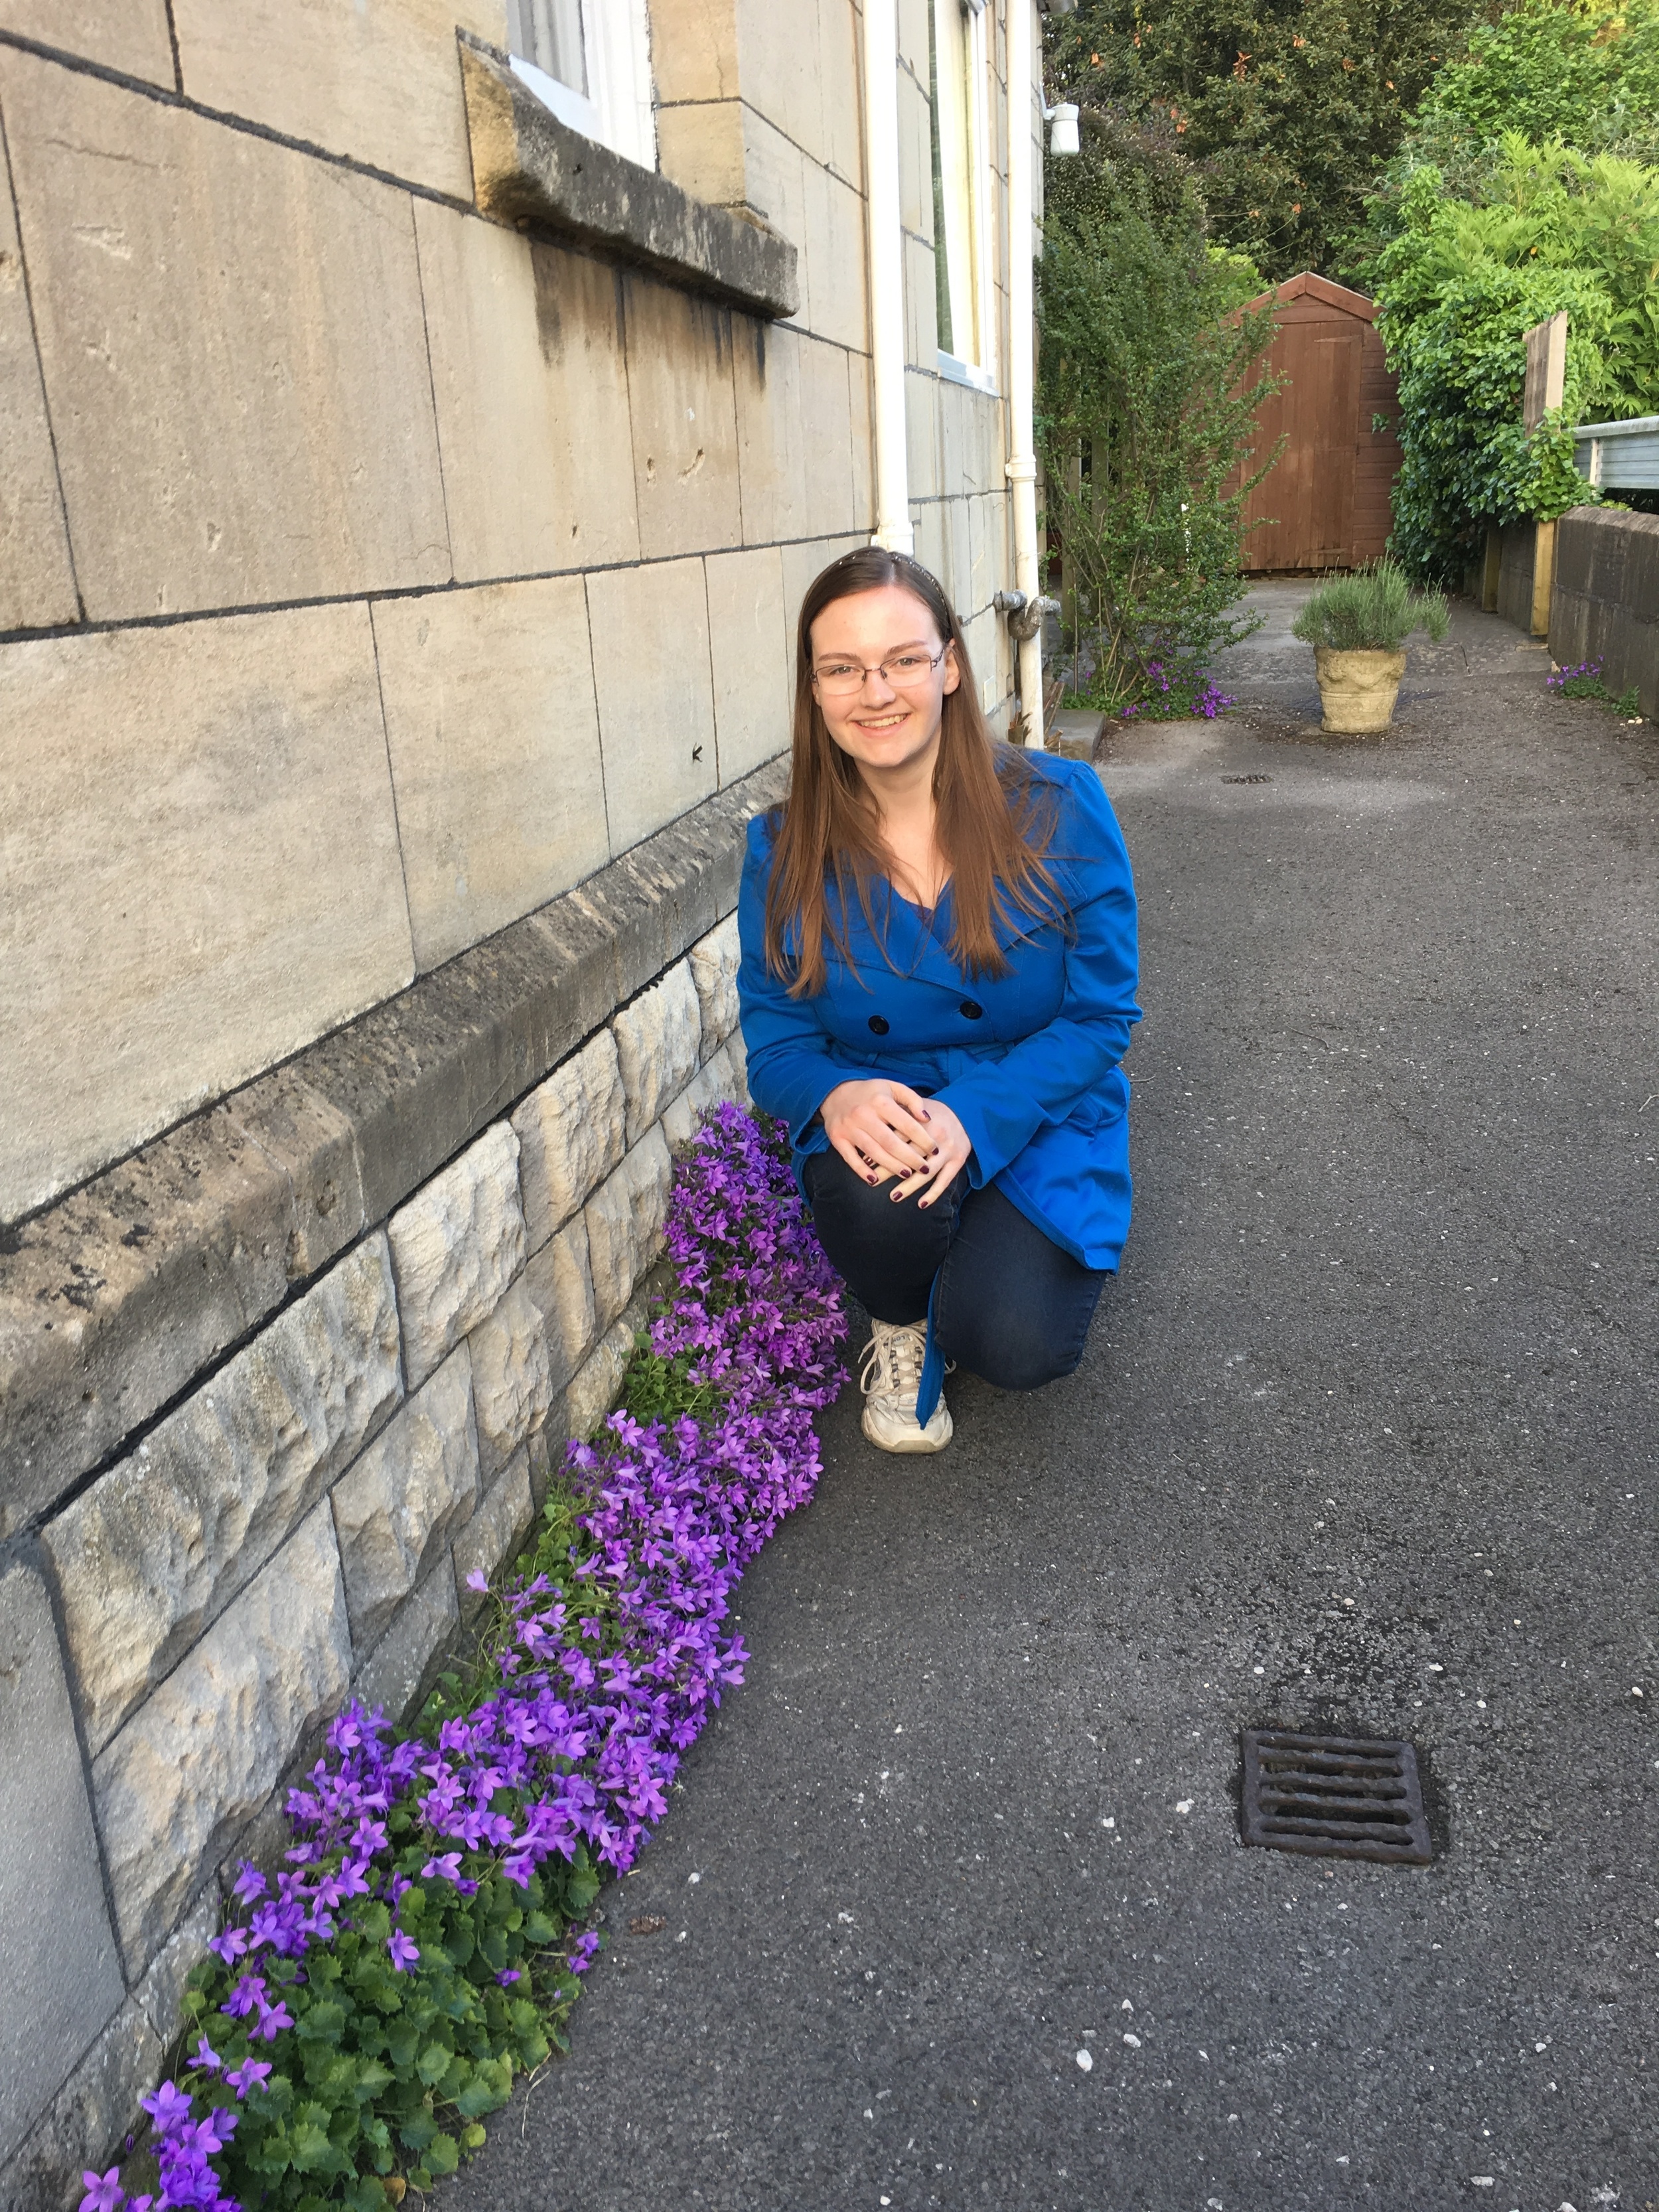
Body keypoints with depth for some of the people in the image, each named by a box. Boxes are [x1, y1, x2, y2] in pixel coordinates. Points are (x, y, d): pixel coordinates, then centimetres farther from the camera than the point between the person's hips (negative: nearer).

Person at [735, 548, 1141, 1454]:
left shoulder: (1058, 807, -13)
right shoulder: (784, 850, -7)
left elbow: (1102, 1016, -11)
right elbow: (775, 1039, -2)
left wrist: (972, 1116, -28)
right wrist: (834, 1096, -28)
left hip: (1036, 1121, -1)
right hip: (872, 1127, 1)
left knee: (1015, 1346, -23)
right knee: (881, 1199, -35)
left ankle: (990, 1264, 16)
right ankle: (901, 1321, 3)